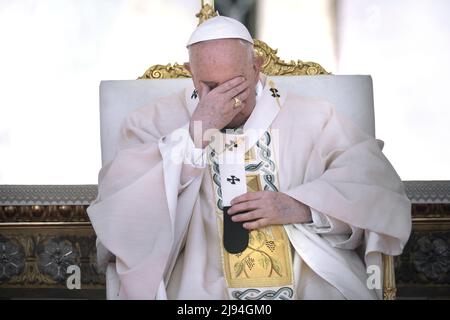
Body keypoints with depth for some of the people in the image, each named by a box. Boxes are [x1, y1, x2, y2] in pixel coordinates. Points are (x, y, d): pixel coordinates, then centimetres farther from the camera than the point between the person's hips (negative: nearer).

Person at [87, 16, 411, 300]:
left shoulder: (309, 116, 7)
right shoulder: (157, 122, 4)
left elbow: (378, 181, 1)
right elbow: (118, 203, -10)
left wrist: (300, 206, -13)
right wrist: (195, 132, -15)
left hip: (310, 278, 1)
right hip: (201, 285, -1)